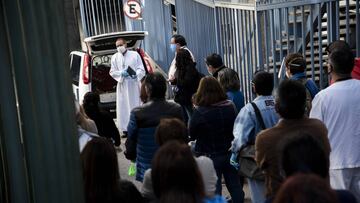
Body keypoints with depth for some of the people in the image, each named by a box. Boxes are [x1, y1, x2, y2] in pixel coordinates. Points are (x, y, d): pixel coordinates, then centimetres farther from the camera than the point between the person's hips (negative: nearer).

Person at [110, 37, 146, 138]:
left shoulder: (135, 54, 2)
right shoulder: (115, 57, 6)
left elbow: (141, 69, 0)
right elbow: (112, 72, 6)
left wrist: (136, 74, -20)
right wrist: (121, 73, -13)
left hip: (134, 84, -1)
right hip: (122, 85, 1)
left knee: (135, 105, 3)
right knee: (122, 107, 0)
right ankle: (125, 129, 7)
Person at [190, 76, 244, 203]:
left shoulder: (199, 112, -21)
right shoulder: (231, 106, -6)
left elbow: (191, 135, -10)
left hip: (210, 156, -4)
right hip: (230, 153, 4)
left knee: (214, 189, 9)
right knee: (235, 185, 18)